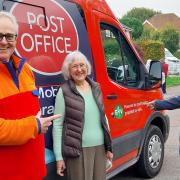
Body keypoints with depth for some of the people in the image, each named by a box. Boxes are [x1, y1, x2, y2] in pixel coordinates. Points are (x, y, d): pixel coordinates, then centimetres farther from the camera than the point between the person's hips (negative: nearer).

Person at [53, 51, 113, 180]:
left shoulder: (96, 88, 8)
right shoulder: (64, 92, -7)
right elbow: (57, 125, -6)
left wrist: (109, 147, 14)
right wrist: (59, 156, -8)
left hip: (100, 147, 5)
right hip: (79, 149, -5)